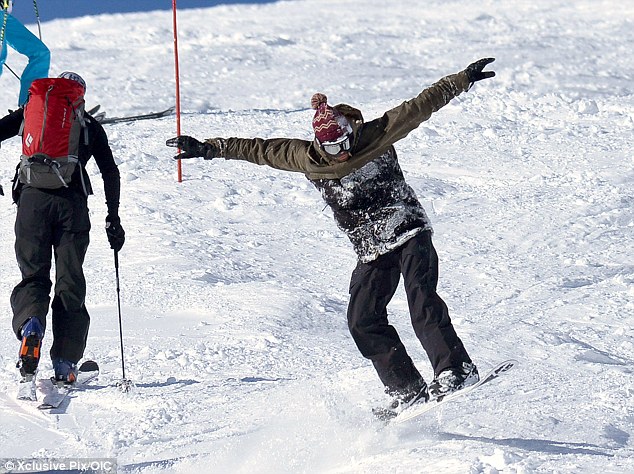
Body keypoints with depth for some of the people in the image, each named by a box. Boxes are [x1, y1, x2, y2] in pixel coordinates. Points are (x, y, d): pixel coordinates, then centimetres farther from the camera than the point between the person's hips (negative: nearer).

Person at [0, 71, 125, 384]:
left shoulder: (33, 112, 18)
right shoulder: (90, 125, 19)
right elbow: (110, 173, 14)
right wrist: (113, 218, 19)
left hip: (33, 197, 0)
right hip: (73, 201, 0)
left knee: (33, 275, 6)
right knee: (70, 282, 5)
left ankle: (30, 324, -28)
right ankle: (65, 363, -3)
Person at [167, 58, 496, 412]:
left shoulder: (377, 135, -7)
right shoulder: (308, 158, 0)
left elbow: (421, 106, -5)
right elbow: (260, 150, 8)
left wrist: (464, 80, -7)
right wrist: (207, 148, 11)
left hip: (410, 233, -4)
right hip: (372, 251, 4)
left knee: (422, 300, -22)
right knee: (363, 321, -9)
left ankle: (457, 372, -25)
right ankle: (408, 390, -8)